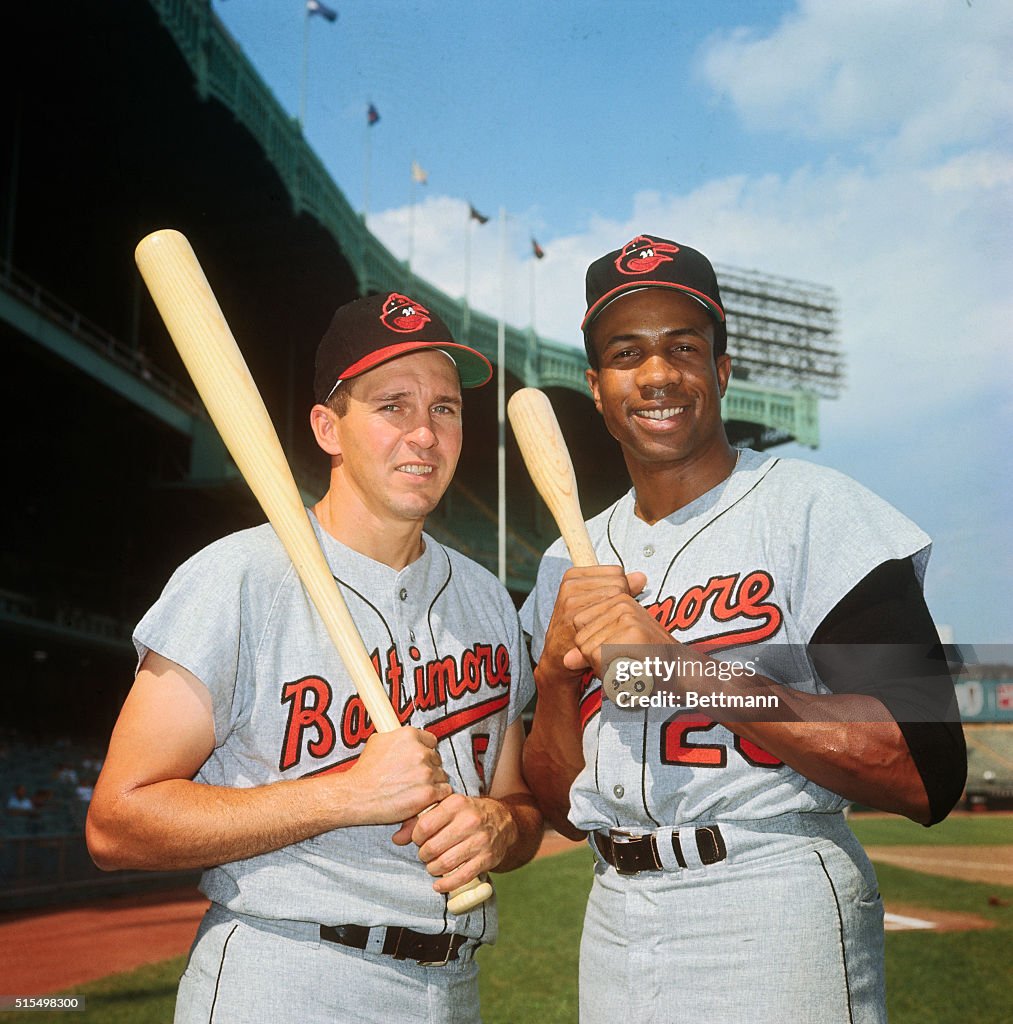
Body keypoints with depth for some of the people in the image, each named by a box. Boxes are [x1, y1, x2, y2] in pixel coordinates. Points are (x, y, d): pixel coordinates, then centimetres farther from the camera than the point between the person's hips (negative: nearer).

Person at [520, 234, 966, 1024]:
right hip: (615, 922, 5)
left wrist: (679, 665, -21)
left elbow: (930, 778, -18)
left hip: (776, 916, -5)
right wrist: (557, 669, -8)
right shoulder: (571, 564, 10)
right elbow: (565, 811, 10)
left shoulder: (817, 509, -8)